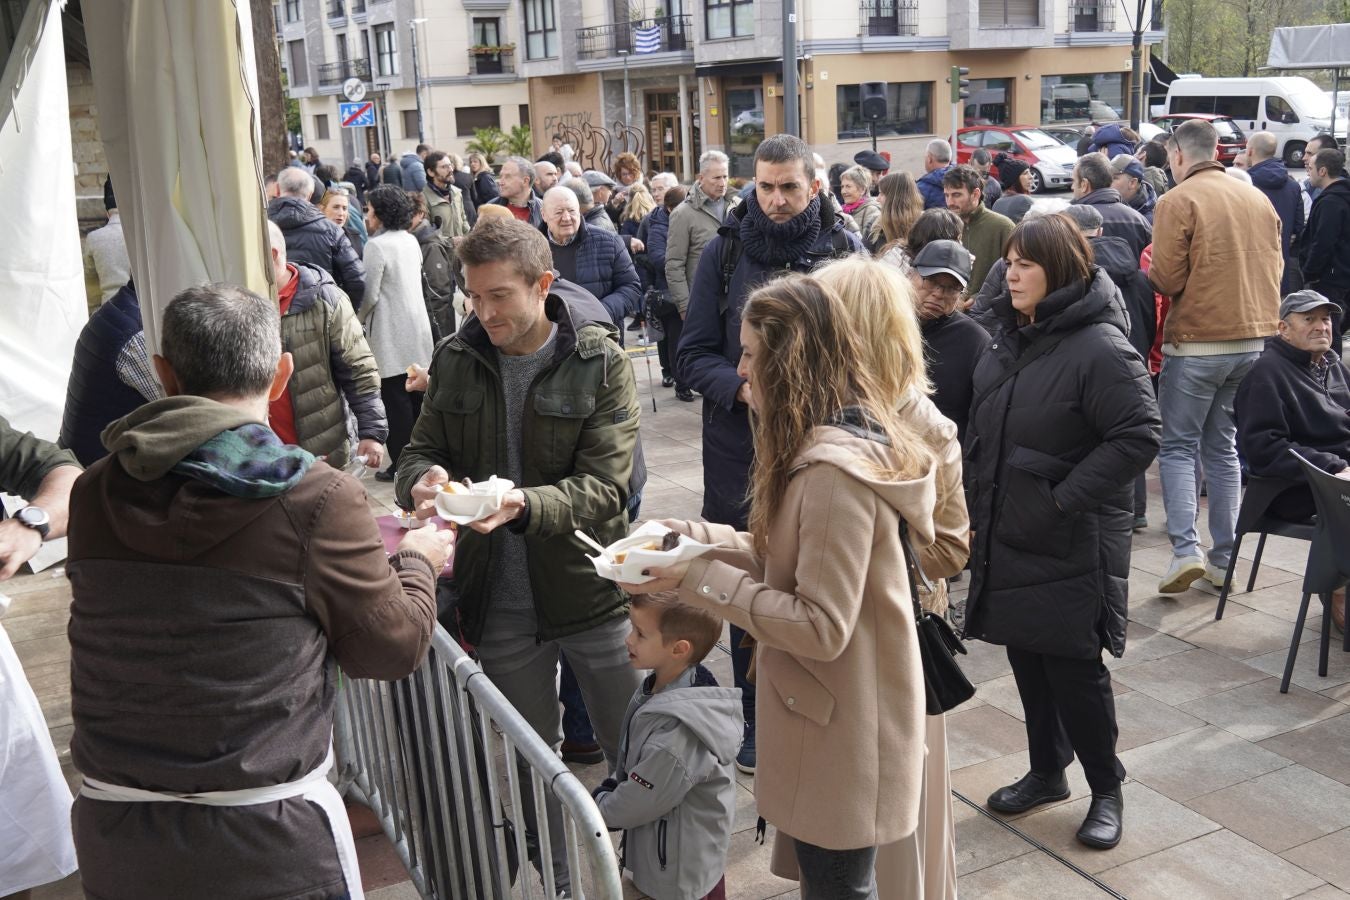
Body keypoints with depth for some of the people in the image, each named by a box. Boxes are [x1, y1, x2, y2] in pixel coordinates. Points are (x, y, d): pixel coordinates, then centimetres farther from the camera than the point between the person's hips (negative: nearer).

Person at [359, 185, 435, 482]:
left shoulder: (377, 246, -14)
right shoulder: (411, 240, 8)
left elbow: (370, 294, -14)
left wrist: (356, 321, 2)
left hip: (391, 334, -7)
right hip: (418, 327, 7)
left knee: (396, 401, -3)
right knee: (417, 395, 14)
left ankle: (401, 463, 0)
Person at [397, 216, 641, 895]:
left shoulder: (600, 361, -11)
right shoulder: (456, 359, 0)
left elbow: (606, 484, -17)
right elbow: (421, 450, 6)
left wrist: (525, 504, -35)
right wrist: (423, 480, -19)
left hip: (589, 586, -3)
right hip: (499, 599, 3)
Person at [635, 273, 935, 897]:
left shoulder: (835, 470, -27)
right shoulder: (833, 442, 6)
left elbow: (821, 628, -26)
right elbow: (790, 560, 10)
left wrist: (697, 578, -22)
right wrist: (695, 536, 1)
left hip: (841, 732, -9)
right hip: (835, 716, 9)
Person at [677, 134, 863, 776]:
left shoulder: (844, 252, -1)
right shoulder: (725, 252, 0)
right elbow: (692, 355, -1)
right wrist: (743, 389, -19)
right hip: (742, 453, 1)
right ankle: (757, 719, 29)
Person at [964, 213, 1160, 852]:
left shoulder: (1100, 348, -18)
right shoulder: (1009, 336, 8)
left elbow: (1138, 437, -21)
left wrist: (1064, 500, -20)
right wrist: (975, 502, 11)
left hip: (1070, 546, -7)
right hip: (1007, 533, 8)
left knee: (1073, 665, 1)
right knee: (1026, 656, 16)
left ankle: (1106, 789, 22)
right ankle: (1047, 772, 34)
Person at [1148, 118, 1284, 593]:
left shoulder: (1178, 201, -10)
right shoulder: (1259, 200, 9)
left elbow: (1166, 279, -14)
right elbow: (1274, 269, 12)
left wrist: (1149, 268, 7)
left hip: (1196, 343, -6)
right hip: (1252, 340, 6)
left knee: (1177, 447, 3)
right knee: (1223, 447, 14)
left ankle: (1185, 549, -10)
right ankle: (1222, 560, 15)